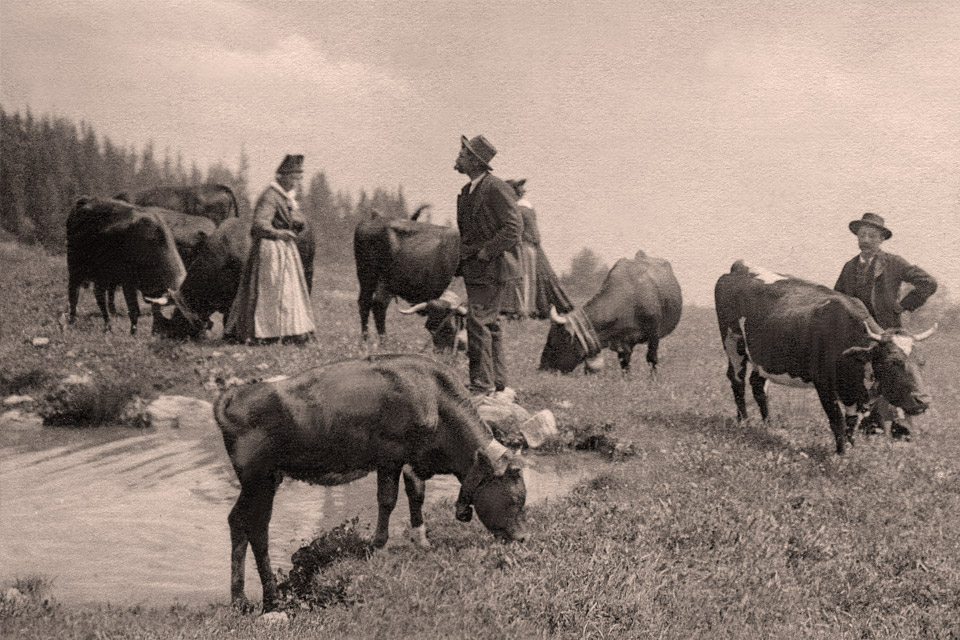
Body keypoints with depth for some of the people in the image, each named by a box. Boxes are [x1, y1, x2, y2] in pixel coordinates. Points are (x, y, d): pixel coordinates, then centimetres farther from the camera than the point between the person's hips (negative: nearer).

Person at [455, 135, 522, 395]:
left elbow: (513, 227, -19)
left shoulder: (495, 188, -15)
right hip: (475, 269, 9)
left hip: (492, 267, -9)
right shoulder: (468, 191, 14)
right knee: (489, 324, 13)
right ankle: (497, 382, 21)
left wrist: (484, 252, -18)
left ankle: (482, 386, -10)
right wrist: (463, 253, 9)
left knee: (478, 323, -13)